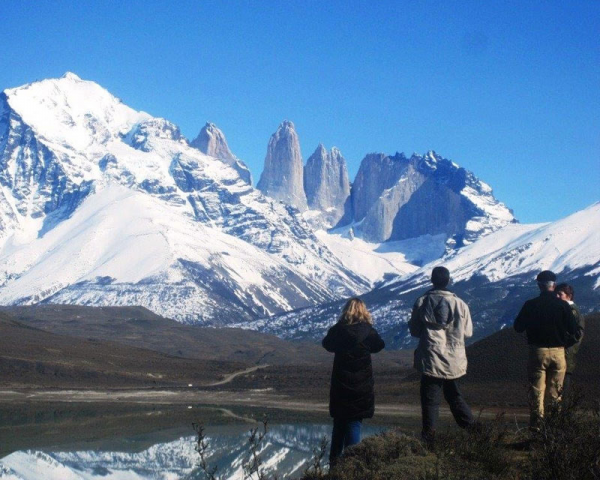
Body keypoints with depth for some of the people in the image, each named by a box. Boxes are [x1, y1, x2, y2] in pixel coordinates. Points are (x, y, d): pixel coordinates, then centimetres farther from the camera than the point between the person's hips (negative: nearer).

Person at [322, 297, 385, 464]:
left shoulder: (338, 330, -4)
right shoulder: (368, 331, -9)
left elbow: (327, 344, 11)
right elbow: (379, 346, 6)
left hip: (340, 386, 2)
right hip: (362, 387, -2)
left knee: (339, 423, 16)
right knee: (354, 424, 1)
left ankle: (334, 459, 22)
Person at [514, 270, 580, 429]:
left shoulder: (530, 305, -6)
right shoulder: (563, 305, -5)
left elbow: (518, 327, 1)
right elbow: (575, 331, -6)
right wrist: (565, 343, 12)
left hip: (537, 351, -1)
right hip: (558, 352, 1)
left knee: (537, 390, 5)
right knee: (556, 391, 12)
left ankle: (536, 423, 3)